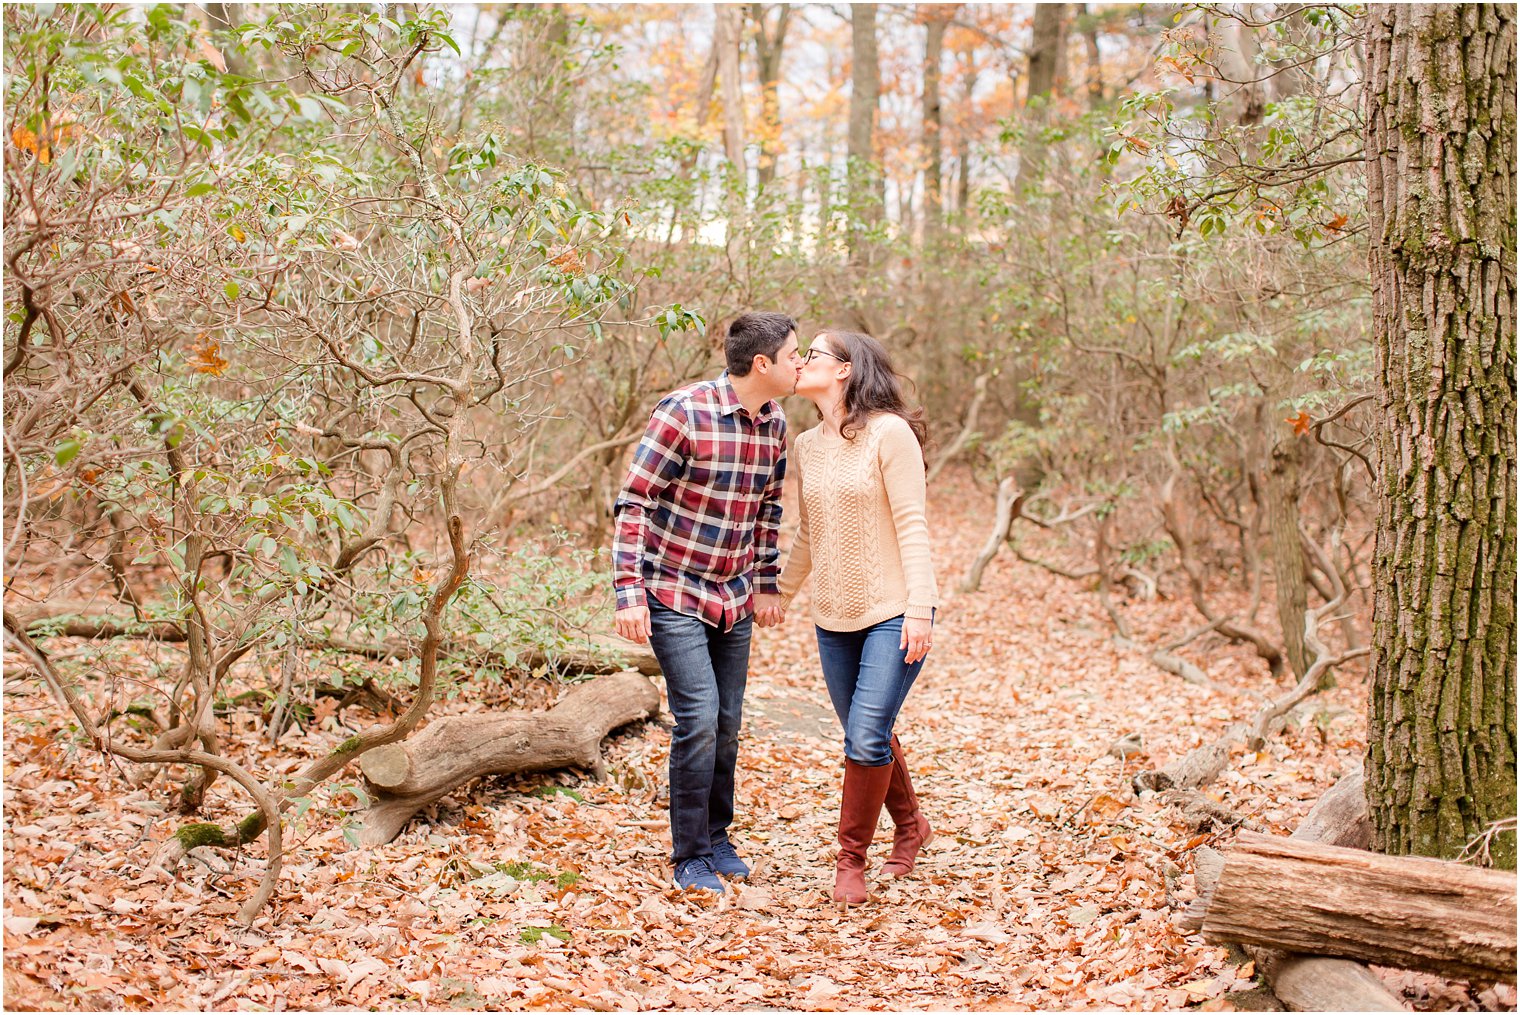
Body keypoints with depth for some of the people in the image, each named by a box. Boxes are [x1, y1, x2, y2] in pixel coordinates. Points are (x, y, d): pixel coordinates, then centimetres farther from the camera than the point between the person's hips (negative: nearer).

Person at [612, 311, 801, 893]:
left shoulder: (775, 425, 1)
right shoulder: (683, 414, -20)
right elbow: (632, 505, -17)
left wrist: (766, 583, 15)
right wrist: (629, 593, -21)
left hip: (734, 598, 6)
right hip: (673, 594, -6)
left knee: (727, 723, 10)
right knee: (699, 718, -12)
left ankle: (716, 838, 27)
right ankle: (690, 856, 2)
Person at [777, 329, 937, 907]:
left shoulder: (889, 434, -10)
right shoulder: (806, 447, 10)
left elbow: (911, 526, -13)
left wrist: (920, 608, -19)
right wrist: (780, 595, 22)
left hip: (893, 613, -6)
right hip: (834, 619, 7)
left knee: (868, 738, -12)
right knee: (866, 735, 13)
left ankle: (851, 860, 4)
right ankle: (910, 826, 36)